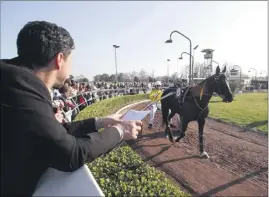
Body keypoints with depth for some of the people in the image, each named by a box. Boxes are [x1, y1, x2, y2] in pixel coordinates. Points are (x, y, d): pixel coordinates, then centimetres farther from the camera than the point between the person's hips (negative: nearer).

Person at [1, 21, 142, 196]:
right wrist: (118, 131, -11)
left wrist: (101, 122, 9)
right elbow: (71, 154, -24)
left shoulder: (24, 83, 0)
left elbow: (56, 131, 4)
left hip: (22, 183, 7)